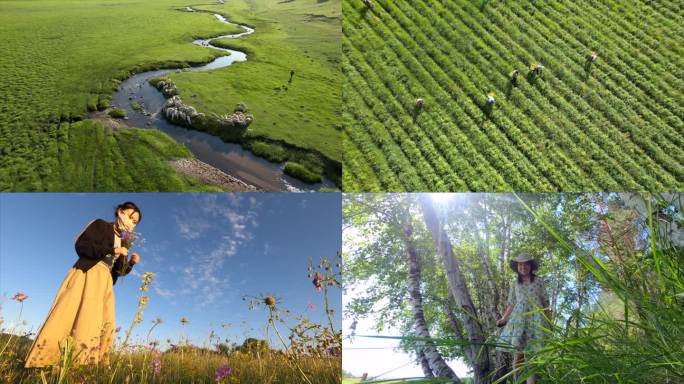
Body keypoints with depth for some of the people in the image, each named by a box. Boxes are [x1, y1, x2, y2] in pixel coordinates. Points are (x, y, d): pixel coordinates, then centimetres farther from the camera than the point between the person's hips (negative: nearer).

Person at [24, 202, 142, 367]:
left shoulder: (124, 242, 20)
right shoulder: (101, 225, 3)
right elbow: (80, 245, -11)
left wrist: (131, 262, -1)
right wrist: (112, 250, -17)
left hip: (106, 282, 7)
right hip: (87, 275, -7)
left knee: (104, 324, -3)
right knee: (68, 316, -13)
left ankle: (89, 361, -1)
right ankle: (42, 362, -8)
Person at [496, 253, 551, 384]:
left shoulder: (539, 281, 8)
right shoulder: (515, 284, 15)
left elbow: (545, 302, 7)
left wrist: (549, 320, 1)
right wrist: (503, 319, 2)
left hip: (535, 318, -2)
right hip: (518, 318, 2)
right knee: (517, 353, -5)